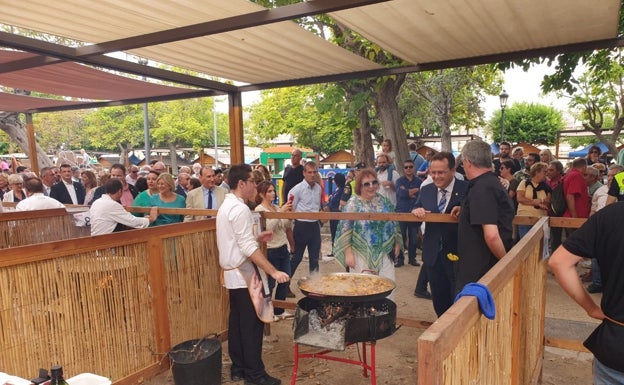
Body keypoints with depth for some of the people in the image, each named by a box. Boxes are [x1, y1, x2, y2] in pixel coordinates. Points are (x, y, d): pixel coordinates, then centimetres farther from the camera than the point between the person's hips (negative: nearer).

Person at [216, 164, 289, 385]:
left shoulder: (226, 206, 11)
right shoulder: (240, 209, -20)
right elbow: (249, 249, -25)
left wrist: (257, 238, 12)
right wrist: (274, 272, -25)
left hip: (232, 274, 10)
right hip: (243, 275, -10)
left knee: (237, 322, 16)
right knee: (252, 325, 0)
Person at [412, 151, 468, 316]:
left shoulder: (467, 190, -10)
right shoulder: (426, 190, 5)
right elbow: (414, 218, 9)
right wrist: (416, 212, -14)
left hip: (457, 255, -4)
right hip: (433, 255, 4)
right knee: (439, 301, 18)